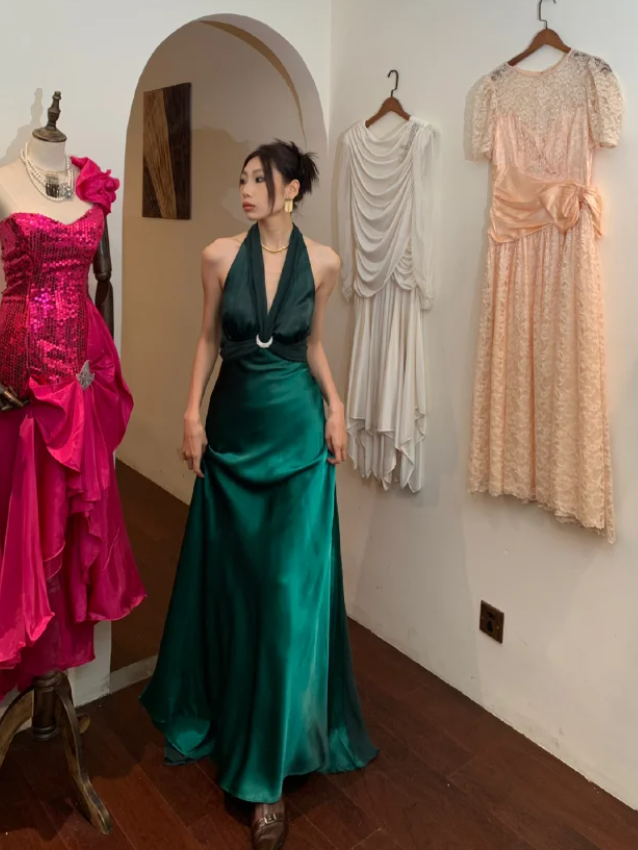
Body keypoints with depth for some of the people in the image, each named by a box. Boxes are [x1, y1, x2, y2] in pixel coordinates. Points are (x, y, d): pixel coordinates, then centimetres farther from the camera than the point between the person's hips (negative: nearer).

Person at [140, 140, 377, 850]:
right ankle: (211, 712, 38)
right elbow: (209, 338, 7)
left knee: (291, 586, -2)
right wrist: (192, 412, -1)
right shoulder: (220, 255, 1)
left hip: (298, 429, -1)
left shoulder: (322, 261, 1)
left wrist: (334, 405, -1)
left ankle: (271, 769, 12)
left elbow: (313, 345, 11)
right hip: (233, 425, 2)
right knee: (227, 575, 12)